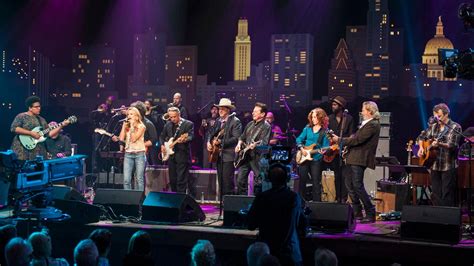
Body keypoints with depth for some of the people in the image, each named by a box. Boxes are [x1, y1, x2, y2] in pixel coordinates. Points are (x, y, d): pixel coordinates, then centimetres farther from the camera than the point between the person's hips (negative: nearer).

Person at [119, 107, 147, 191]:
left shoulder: (141, 126, -1)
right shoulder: (126, 126, 12)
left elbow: (134, 138, -13)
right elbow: (121, 138, 0)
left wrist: (132, 126, -9)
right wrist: (124, 126, 2)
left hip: (139, 153, -3)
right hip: (128, 154, 3)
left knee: (139, 179, -2)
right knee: (126, 180, -5)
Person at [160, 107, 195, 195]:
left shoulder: (188, 124, -5)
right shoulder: (168, 125, 13)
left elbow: (191, 137, -17)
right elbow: (162, 136, 24)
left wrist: (184, 139, -38)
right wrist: (162, 145, 7)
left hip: (182, 155, -6)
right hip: (171, 155, 6)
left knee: (181, 180, -10)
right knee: (172, 180, 11)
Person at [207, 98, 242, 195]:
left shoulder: (235, 122, -9)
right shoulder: (218, 121, 15)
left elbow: (236, 138, -18)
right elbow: (211, 134, 24)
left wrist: (220, 142, -21)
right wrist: (209, 142, 3)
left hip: (228, 156, -8)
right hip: (218, 155, 8)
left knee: (227, 181, -10)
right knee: (221, 181, 11)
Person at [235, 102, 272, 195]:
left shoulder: (266, 126, -8)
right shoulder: (250, 124, 16)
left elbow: (264, 142, -20)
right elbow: (242, 137, 26)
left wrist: (255, 145, -37)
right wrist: (239, 144, 7)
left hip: (257, 157, -7)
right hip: (245, 156, 7)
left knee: (258, 182, -3)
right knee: (240, 180, 6)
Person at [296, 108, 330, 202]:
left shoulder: (325, 131, -3)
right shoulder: (308, 128, 7)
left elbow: (325, 146, -5)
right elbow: (299, 139, 10)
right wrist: (301, 148, -5)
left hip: (316, 159, -3)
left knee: (316, 182, -1)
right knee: (302, 180, 8)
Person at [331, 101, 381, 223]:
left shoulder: (372, 125, -14)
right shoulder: (366, 124, 19)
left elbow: (357, 139, -20)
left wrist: (339, 140, -12)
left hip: (360, 159, -11)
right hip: (354, 158, 11)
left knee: (358, 185, -12)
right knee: (349, 184, 14)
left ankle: (370, 214, -7)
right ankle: (357, 212, 21)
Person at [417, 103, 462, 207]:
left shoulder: (455, 127, -6)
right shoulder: (433, 126, 11)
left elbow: (453, 145, -17)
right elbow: (422, 136, 25)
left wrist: (439, 144, -32)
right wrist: (421, 148, 8)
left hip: (449, 166, -6)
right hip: (435, 166, 6)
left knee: (447, 195, -6)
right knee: (435, 195, 8)